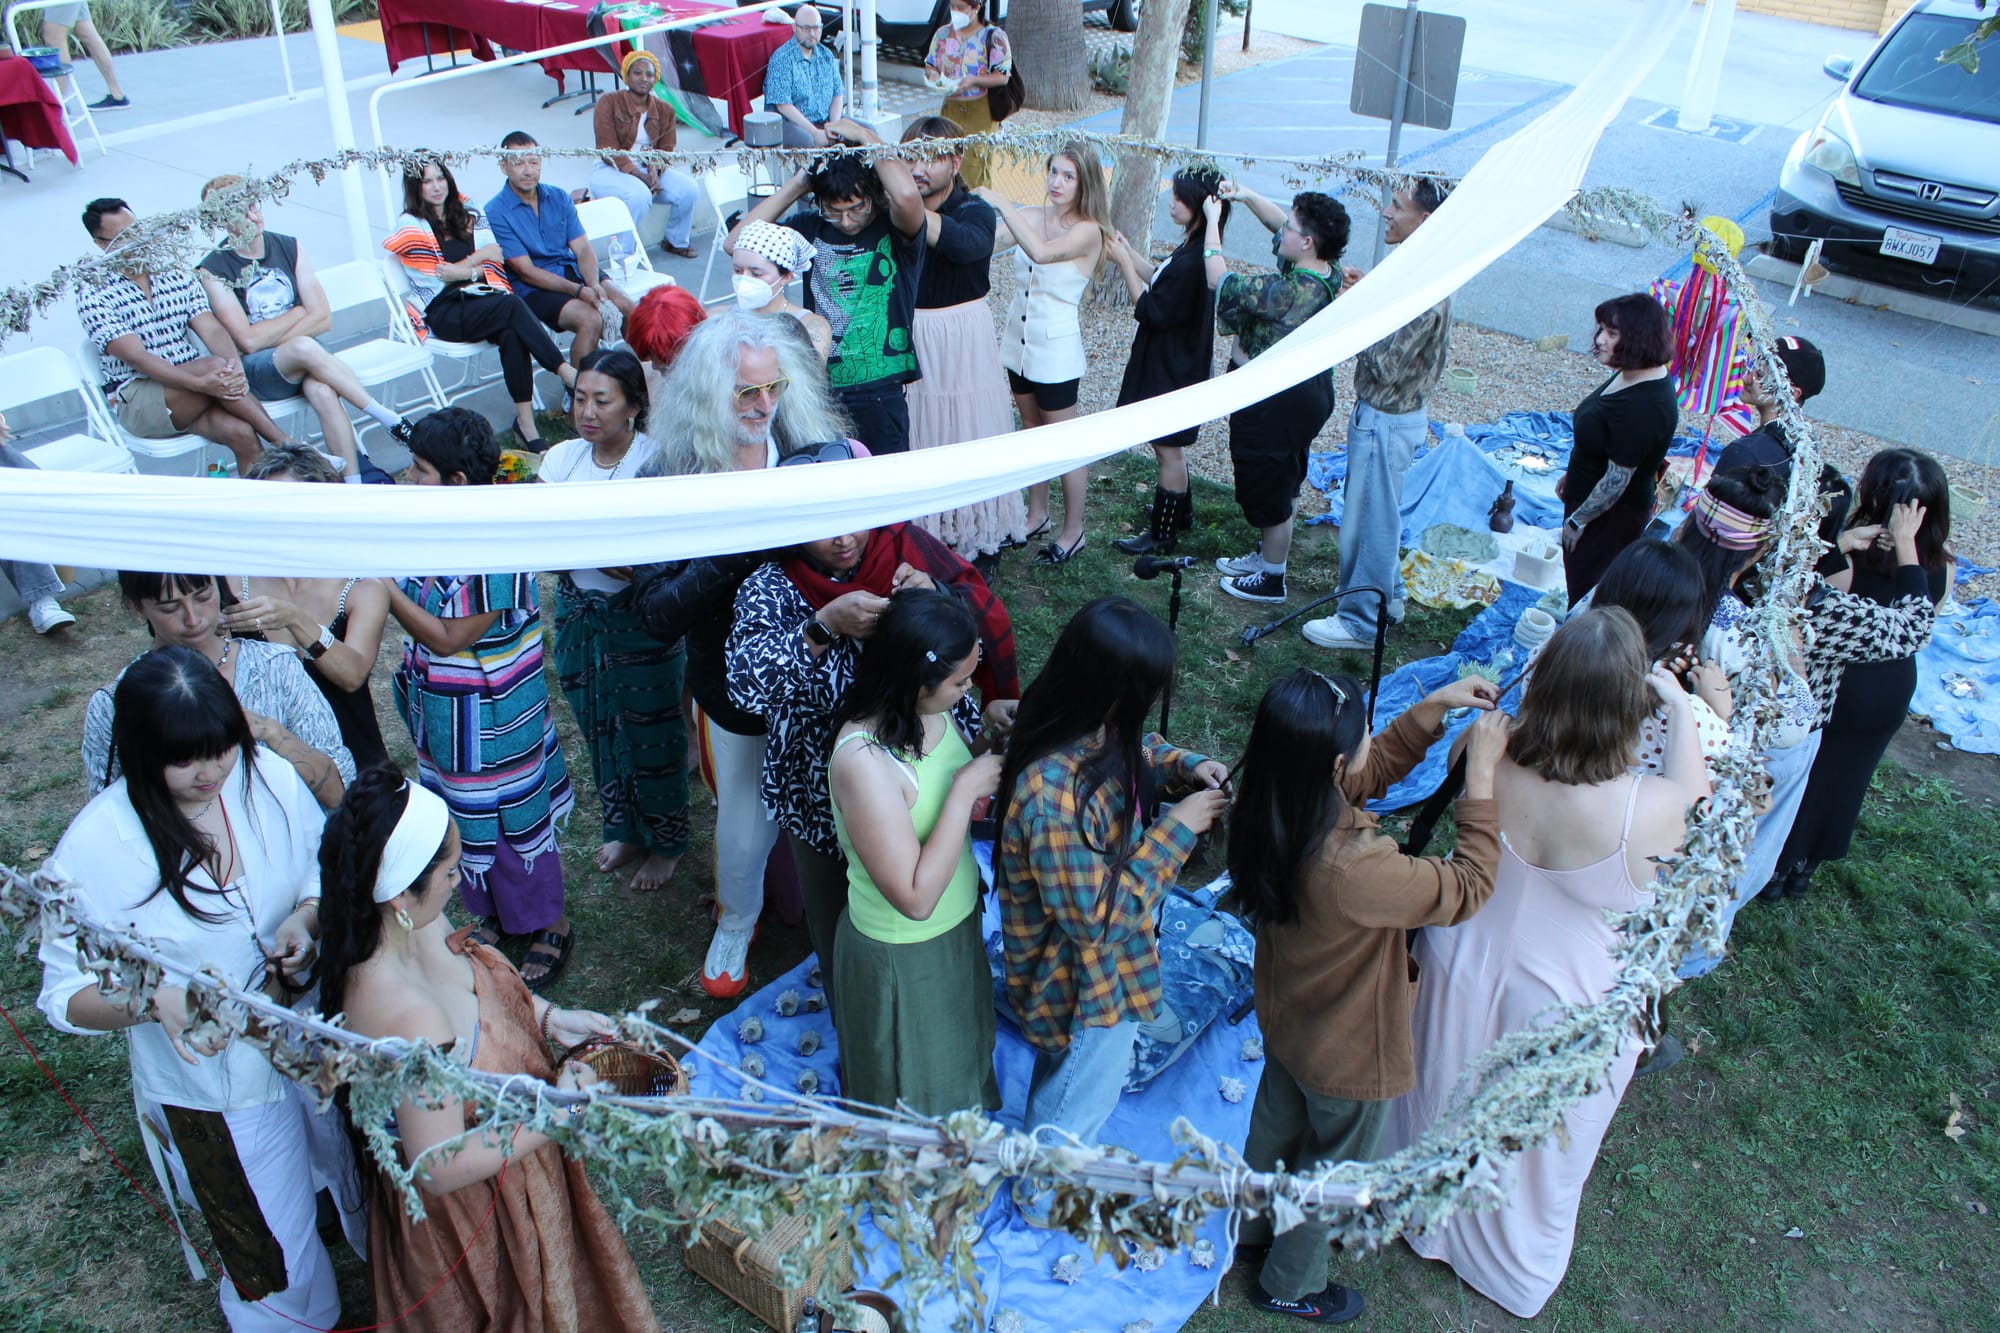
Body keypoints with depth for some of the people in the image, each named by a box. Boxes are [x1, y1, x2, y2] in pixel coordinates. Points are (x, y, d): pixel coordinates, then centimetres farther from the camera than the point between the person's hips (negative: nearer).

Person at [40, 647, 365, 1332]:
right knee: (284, 1273, 11)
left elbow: (328, 867, 2)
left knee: (367, 1186, 26)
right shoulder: (95, 848, -22)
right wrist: (153, 1000, -33)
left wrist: (306, 918, -20)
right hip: (216, 1085, -3)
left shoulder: (268, 776, -15)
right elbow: (67, 994, -13)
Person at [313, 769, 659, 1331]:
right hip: (475, 1204, -7)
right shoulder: (410, 1020, -43)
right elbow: (440, 1167, -32)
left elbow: (475, 977, 6)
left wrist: (547, 1016, -4)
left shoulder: (408, 925, -18)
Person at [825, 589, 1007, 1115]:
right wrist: (965, 790, -33)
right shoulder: (864, 761, -36)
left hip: (955, 927, 8)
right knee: (913, 1096, 20)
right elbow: (915, 898, -34)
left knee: (959, 1053, 33)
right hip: (903, 956, -8)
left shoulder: (930, 712, -12)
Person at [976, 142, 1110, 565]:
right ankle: (1037, 516, 36)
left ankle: (1072, 533, 18)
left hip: (1056, 350, -7)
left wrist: (1001, 203, -31)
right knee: (1032, 432, 20)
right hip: (1018, 342, 7)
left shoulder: (1088, 231, -17)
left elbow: (1041, 252, -36)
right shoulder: (1032, 216, 1)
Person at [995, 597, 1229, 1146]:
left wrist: (1185, 764, -11)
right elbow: (1098, 918, -32)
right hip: (1089, 987, -9)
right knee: (1073, 1121, 20)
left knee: (1058, 1079, 36)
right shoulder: (1054, 797, -42)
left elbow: (1139, 749, 9)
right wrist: (1175, 830, -29)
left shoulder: (1092, 730, -16)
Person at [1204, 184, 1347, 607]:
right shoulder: (1328, 272, -4)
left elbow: (1220, 281, -24)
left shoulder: (1291, 291, -31)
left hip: (1274, 402, -10)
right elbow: (1279, 223, 11)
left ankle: (1271, 579, 23)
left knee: (1268, 490, 8)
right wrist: (1247, 195, 0)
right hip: (1308, 388, 10)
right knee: (1284, 484, 24)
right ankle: (1267, 555, 42)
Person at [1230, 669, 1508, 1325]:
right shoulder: (1351, 870, -45)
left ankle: (1253, 1227, 62)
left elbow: (1376, 769, -2)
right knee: (1329, 1168, 23)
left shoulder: (1274, 806, -22)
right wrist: (1481, 773, -27)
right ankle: (1291, 1285, 50)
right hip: (1347, 1051, -7)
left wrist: (1432, 709, -11)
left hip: (1286, 1018, 7)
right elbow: (1468, 888, -29)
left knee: (1277, 1122, 34)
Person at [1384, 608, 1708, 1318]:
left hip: (1463, 975, 2)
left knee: (1443, 1109, 31)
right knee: (1534, 1147, 27)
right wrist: (1680, 705, 4)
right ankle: (1515, 1262, 55)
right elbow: (1693, 788, -7)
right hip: (1564, 1008, -2)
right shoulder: (1651, 809, -34)